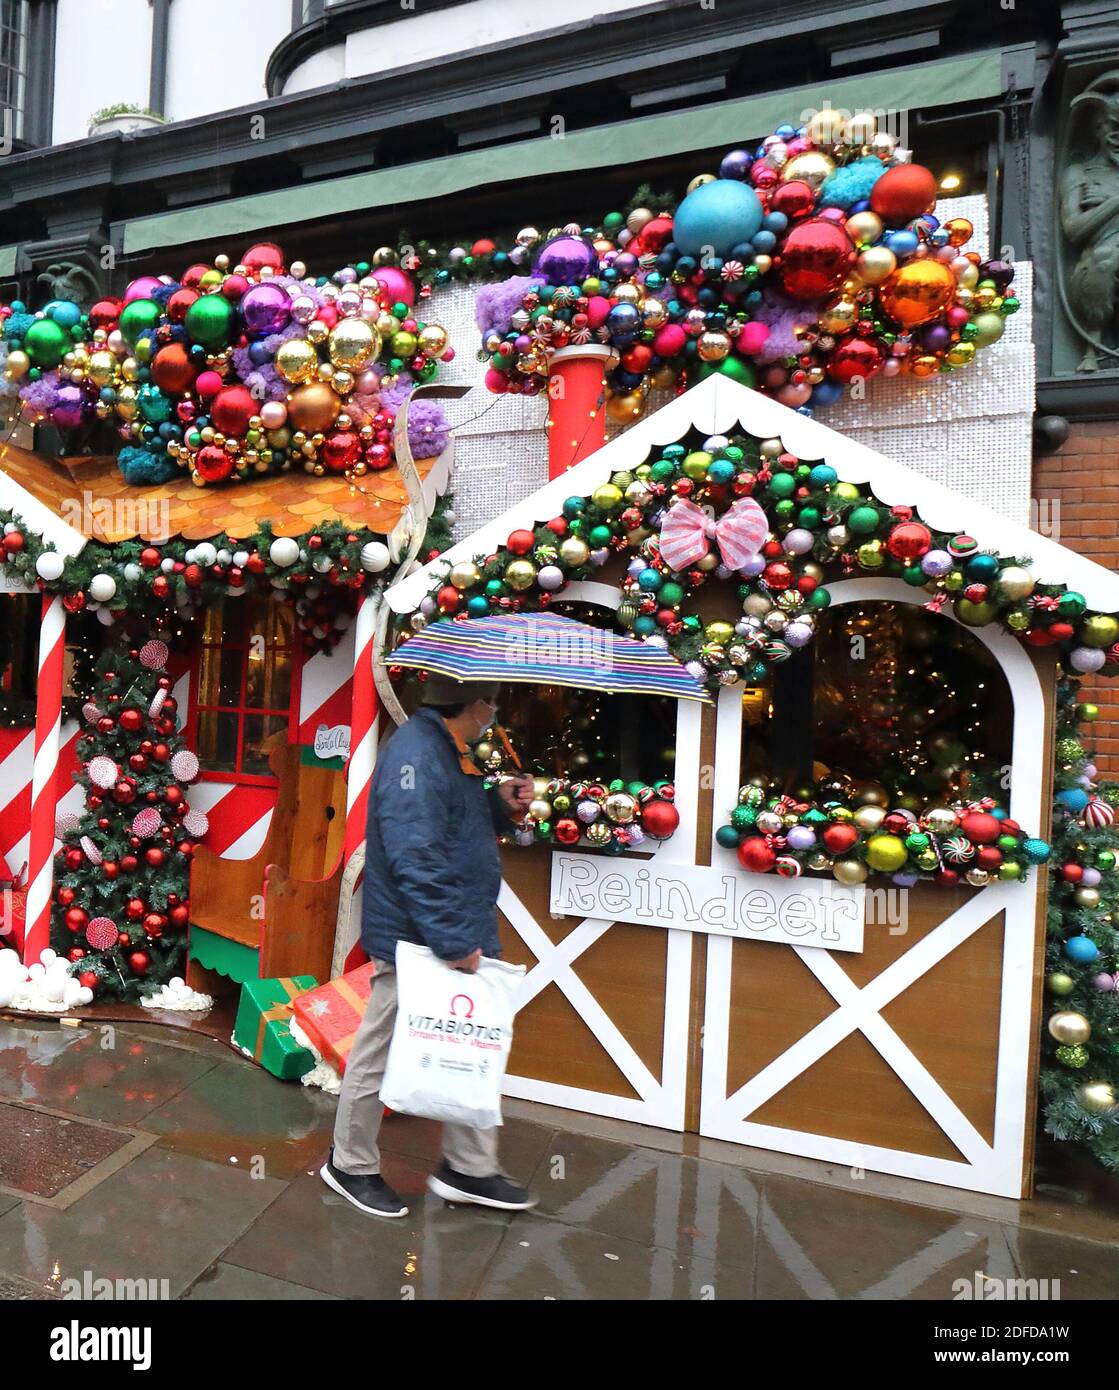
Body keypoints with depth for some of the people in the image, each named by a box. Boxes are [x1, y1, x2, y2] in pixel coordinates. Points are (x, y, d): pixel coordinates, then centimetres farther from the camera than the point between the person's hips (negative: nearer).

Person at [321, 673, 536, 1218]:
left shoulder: (446, 752, 12)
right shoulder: (416, 756, -22)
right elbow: (416, 860, -29)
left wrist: (502, 806, 5)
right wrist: (454, 942, -27)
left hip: (452, 937, 11)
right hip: (414, 945, -10)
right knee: (380, 1053, 9)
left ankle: (470, 1168, 32)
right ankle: (350, 1165, 30)